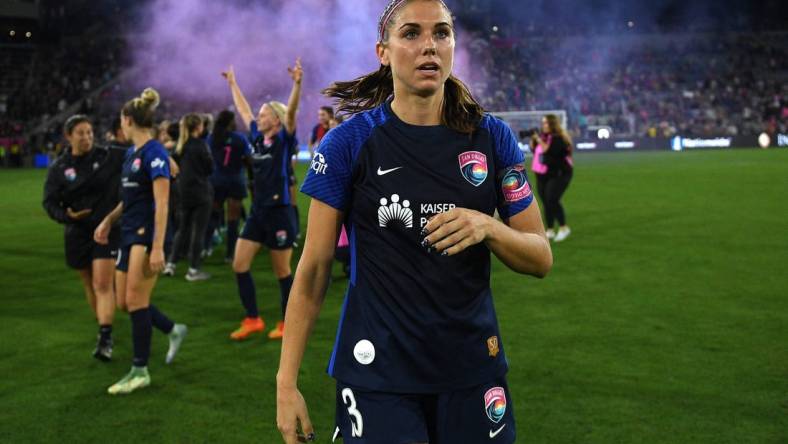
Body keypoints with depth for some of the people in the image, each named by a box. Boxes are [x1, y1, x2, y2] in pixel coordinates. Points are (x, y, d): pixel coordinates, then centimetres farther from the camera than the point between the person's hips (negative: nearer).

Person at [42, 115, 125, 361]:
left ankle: (105, 339, -15)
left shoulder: (109, 157, -5)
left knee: (103, 284, -13)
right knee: (90, 285, 15)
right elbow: (50, 202, -4)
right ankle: (103, 326, 36)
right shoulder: (59, 168, -1)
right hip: (77, 233, 3)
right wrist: (66, 216, -23)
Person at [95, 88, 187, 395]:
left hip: (147, 234, -9)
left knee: (135, 300, -7)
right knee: (125, 302, 10)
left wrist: (158, 248, -23)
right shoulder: (131, 153, 14)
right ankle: (174, 331, 29)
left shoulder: (154, 153, -14)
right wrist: (108, 221, 20)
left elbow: (161, 203, -19)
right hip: (130, 233, 9)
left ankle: (140, 371, 4)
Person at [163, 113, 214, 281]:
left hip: (183, 192, 6)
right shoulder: (200, 144, -12)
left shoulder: (180, 145, 7)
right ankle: (193, 270, 2)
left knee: (182, 229, 17)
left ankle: (170, 264, 14)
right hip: (201, 193, -6)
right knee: (198, 231, 0)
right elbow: (210, 168, -7)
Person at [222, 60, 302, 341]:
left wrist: (297, 84, -37)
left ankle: (287, 323, 18)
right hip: (257, 212, 7)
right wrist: (233, 84, 30)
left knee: (282, 272, 4)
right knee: (239, 265, 4)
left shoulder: (284, 140, -8)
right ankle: (252, 319, 14)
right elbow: (243, 111, 22)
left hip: (279, 213, -7)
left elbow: (291, 111, -23)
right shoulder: (258, 138, 9)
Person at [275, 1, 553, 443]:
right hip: (376, 373, -3)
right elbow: (314, 269, -4)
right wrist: (287, 381, -7)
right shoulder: (348, 142, -7)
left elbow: (541, 258, 2)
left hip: (473, 366, 3)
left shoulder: (494, 137, -1)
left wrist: (487, 227, -19)